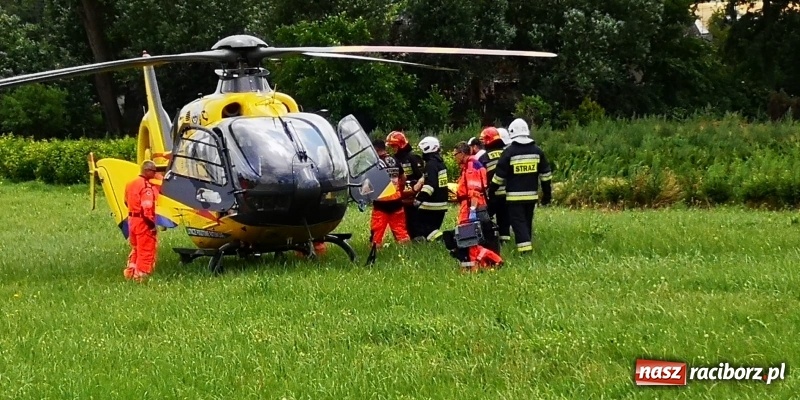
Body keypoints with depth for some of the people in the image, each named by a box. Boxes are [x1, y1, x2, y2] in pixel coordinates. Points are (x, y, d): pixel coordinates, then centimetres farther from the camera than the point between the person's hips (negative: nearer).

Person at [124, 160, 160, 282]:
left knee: (135, 249, 21)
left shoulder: (131, 184, 10)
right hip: (143, 221, -9)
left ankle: (130, 273, 26)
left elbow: (127, 202, 19)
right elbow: (147, 207, -25)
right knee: (146, 250, -1)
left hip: (132, 219, 9)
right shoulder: (146, 186, -19)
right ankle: (141, 275, 0)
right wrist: (152, 224, -19)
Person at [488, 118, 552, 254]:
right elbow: (545, 174, 8)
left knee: (518, 222, -4)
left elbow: (499, 175, -6)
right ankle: (528, 245, 21)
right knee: (527, 221, 17)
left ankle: (525, 248, -17)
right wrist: (547, 193, 15)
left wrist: (491, 191, 6)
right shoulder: (537, 151, 4)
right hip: (531, 195, 5)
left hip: (514, 196, -5)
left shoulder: (509, 152, -10)